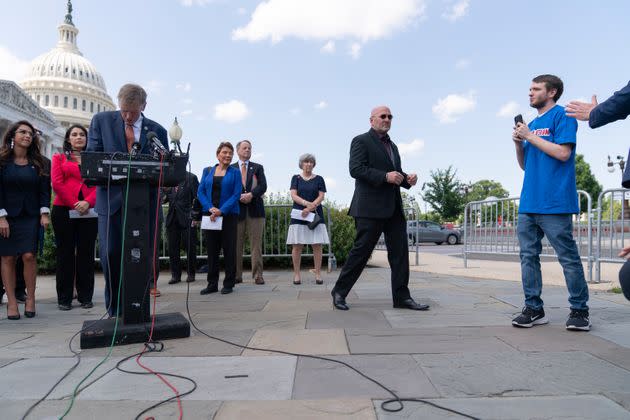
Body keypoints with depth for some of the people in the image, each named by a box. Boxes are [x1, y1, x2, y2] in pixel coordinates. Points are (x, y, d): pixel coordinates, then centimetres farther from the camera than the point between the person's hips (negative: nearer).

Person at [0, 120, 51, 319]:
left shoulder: (41, 162, 6)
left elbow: (45, 190, 4)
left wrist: (44, 213, -5)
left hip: (31, 216, 0)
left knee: (29, 256, -8)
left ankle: (30, 298, 3)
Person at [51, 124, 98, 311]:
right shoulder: (59, 158, 12)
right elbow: (57, 183, -1)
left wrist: (88, 202, -12)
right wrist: (74, 203, -11)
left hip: (88, 211, 1)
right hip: (64, 210, -1)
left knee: (86, 253, 2)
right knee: (65, 253, 2)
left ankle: (85, 297, 9)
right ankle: (64, 298, 9)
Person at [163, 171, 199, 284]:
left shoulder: (191, 178, -2)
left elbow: (197, 198, -4)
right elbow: (166, 197, 14)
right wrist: (164, 197, -10)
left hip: (187, 219, -4)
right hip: (172, 219, 4)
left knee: (190, 247, 3)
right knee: (172, 248, 6)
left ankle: (191, 273, 17)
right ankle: (175, 274, 15)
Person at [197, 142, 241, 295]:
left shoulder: (235, 172, 3)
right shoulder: (207, 171, 11)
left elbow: (236, 194, -5)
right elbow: (200, 192, 5)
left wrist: (221, 210, -15)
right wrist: (210, 208, -11)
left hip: (229, 215, -2)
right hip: (210, 216, 3)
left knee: (229, 249, 1)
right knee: (211, 250, 6)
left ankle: (228, 284, 11)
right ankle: (212, 284, 16)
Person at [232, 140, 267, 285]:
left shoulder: (258, 167, 14)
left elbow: (263, 186, 1)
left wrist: (251, 194, -15)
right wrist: (239, 197, -14)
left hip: (255, 209, 0)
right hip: (237, 209, 0)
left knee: (256, 244, -1)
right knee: (236, 244, 2)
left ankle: (258, 275, 3)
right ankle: (237, 275, 9)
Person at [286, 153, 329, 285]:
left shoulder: (319, 179, 10)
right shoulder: (296, 178, 10)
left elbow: (321, 196, 2)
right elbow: (293, 195, -1)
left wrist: (310, 208, -13)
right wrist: (306, 203, -18)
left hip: (315, 215, 0)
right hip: (298, 215, 0)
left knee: (317, 245, -4)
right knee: (296, 245, -3)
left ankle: (318, 274, 2)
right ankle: (296, 274, 5)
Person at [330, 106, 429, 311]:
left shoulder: (392, 146, 24)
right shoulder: (361, 141, -1)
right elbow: (356, 169, -14)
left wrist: (408, 179, 4)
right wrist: (385, 176, -21)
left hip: (394, 207, 8)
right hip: (371, 207, -8)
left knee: (400, 252, 4)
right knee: (361, 250, -4)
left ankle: (402, 296, 11)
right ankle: (339, 292, 9)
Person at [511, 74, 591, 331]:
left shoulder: (562, 116, 0)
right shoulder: (531, 124, 21)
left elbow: (563, 153, -13)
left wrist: (530, 137, -8)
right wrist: (518, 144, 4)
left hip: (554, 203, -8)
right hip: (528, 203, 8)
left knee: (568, 257, -1)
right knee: (528, 256, 6)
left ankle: (579, 310, 10)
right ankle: (533, 308, 13)